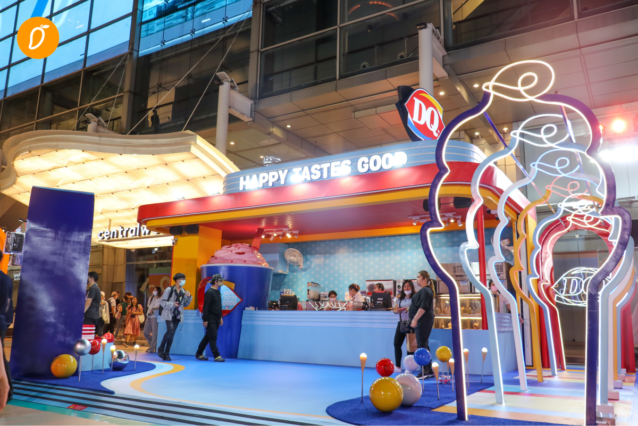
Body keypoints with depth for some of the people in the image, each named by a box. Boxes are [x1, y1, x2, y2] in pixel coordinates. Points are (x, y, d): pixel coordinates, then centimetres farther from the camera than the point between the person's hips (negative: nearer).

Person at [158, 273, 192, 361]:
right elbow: (162, 302, -8)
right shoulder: (169, 290, -8)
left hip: (177, 315, 5)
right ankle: (161, 349, 0)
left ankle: (166, 354, 12)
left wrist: (189, 297, -4)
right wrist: (172, 304, -21)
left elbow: (185, 304, 13)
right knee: (170, 330, -22)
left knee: (172, 334, 4)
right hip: (169, 314, -5)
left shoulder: (183, 291, 8)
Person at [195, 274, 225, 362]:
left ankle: (199, 354, 23)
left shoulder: (218, 292, 14)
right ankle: (216, 356, -1)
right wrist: (205, 320, -18)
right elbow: (206, 307, -16)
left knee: (208, 337, 14)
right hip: (210, 319, -9)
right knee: (213, 338, -4)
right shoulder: (209, 292, -14)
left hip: (216, 319, 9)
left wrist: (220, 317, 20)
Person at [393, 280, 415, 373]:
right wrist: (397, 310, -7)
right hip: (401, 323, 6)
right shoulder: (399, 298, 13)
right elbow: (394, 309, 15)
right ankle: (397, 367, 15)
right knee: (396, 344, 5)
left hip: (410, 323, -6)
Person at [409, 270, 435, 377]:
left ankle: (425, 371, -5)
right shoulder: (427, 290, 17)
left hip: (423, 321, -11)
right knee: (424, 344, 15)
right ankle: (429, 370, 21)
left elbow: (423, 307, -24)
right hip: (425, 321, 11)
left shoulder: (424, 291, -15)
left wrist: (415, 319, -24)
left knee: (422, 345, -8)